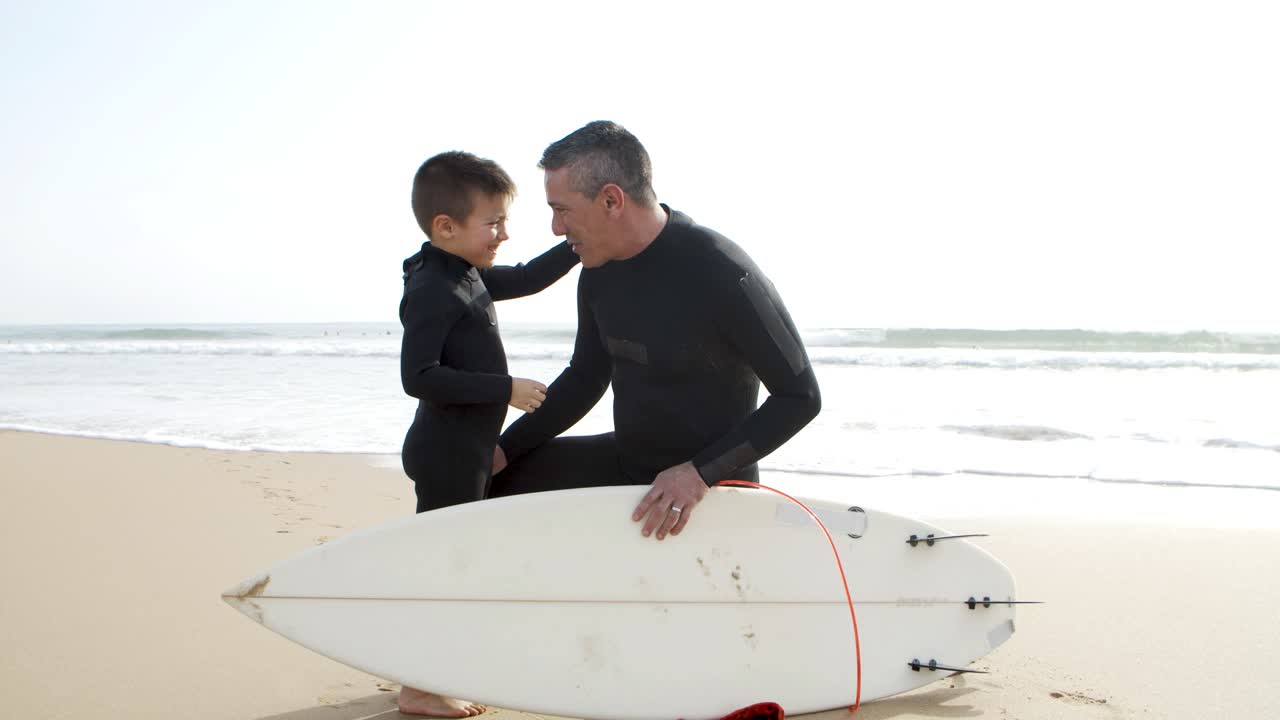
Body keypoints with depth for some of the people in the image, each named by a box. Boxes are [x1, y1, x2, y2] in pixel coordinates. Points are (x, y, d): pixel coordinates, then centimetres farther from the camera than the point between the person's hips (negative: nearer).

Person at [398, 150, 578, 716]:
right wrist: (505, 388, -24)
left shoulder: (468, 276, 10)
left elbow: (526, 279, 24)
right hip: (447, 455, -10)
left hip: (467, 451, 10)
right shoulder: (432, 290, -20)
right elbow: (419, 376, -26)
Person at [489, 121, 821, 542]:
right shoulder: (598, 274, -2)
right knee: (489, 479, 9)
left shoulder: (722, 273, -26)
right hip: (625, 461, 7)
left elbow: (800, 396, -21)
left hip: (709, 488, -7)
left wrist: (700, 473, -29)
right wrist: (504, 449, 5)